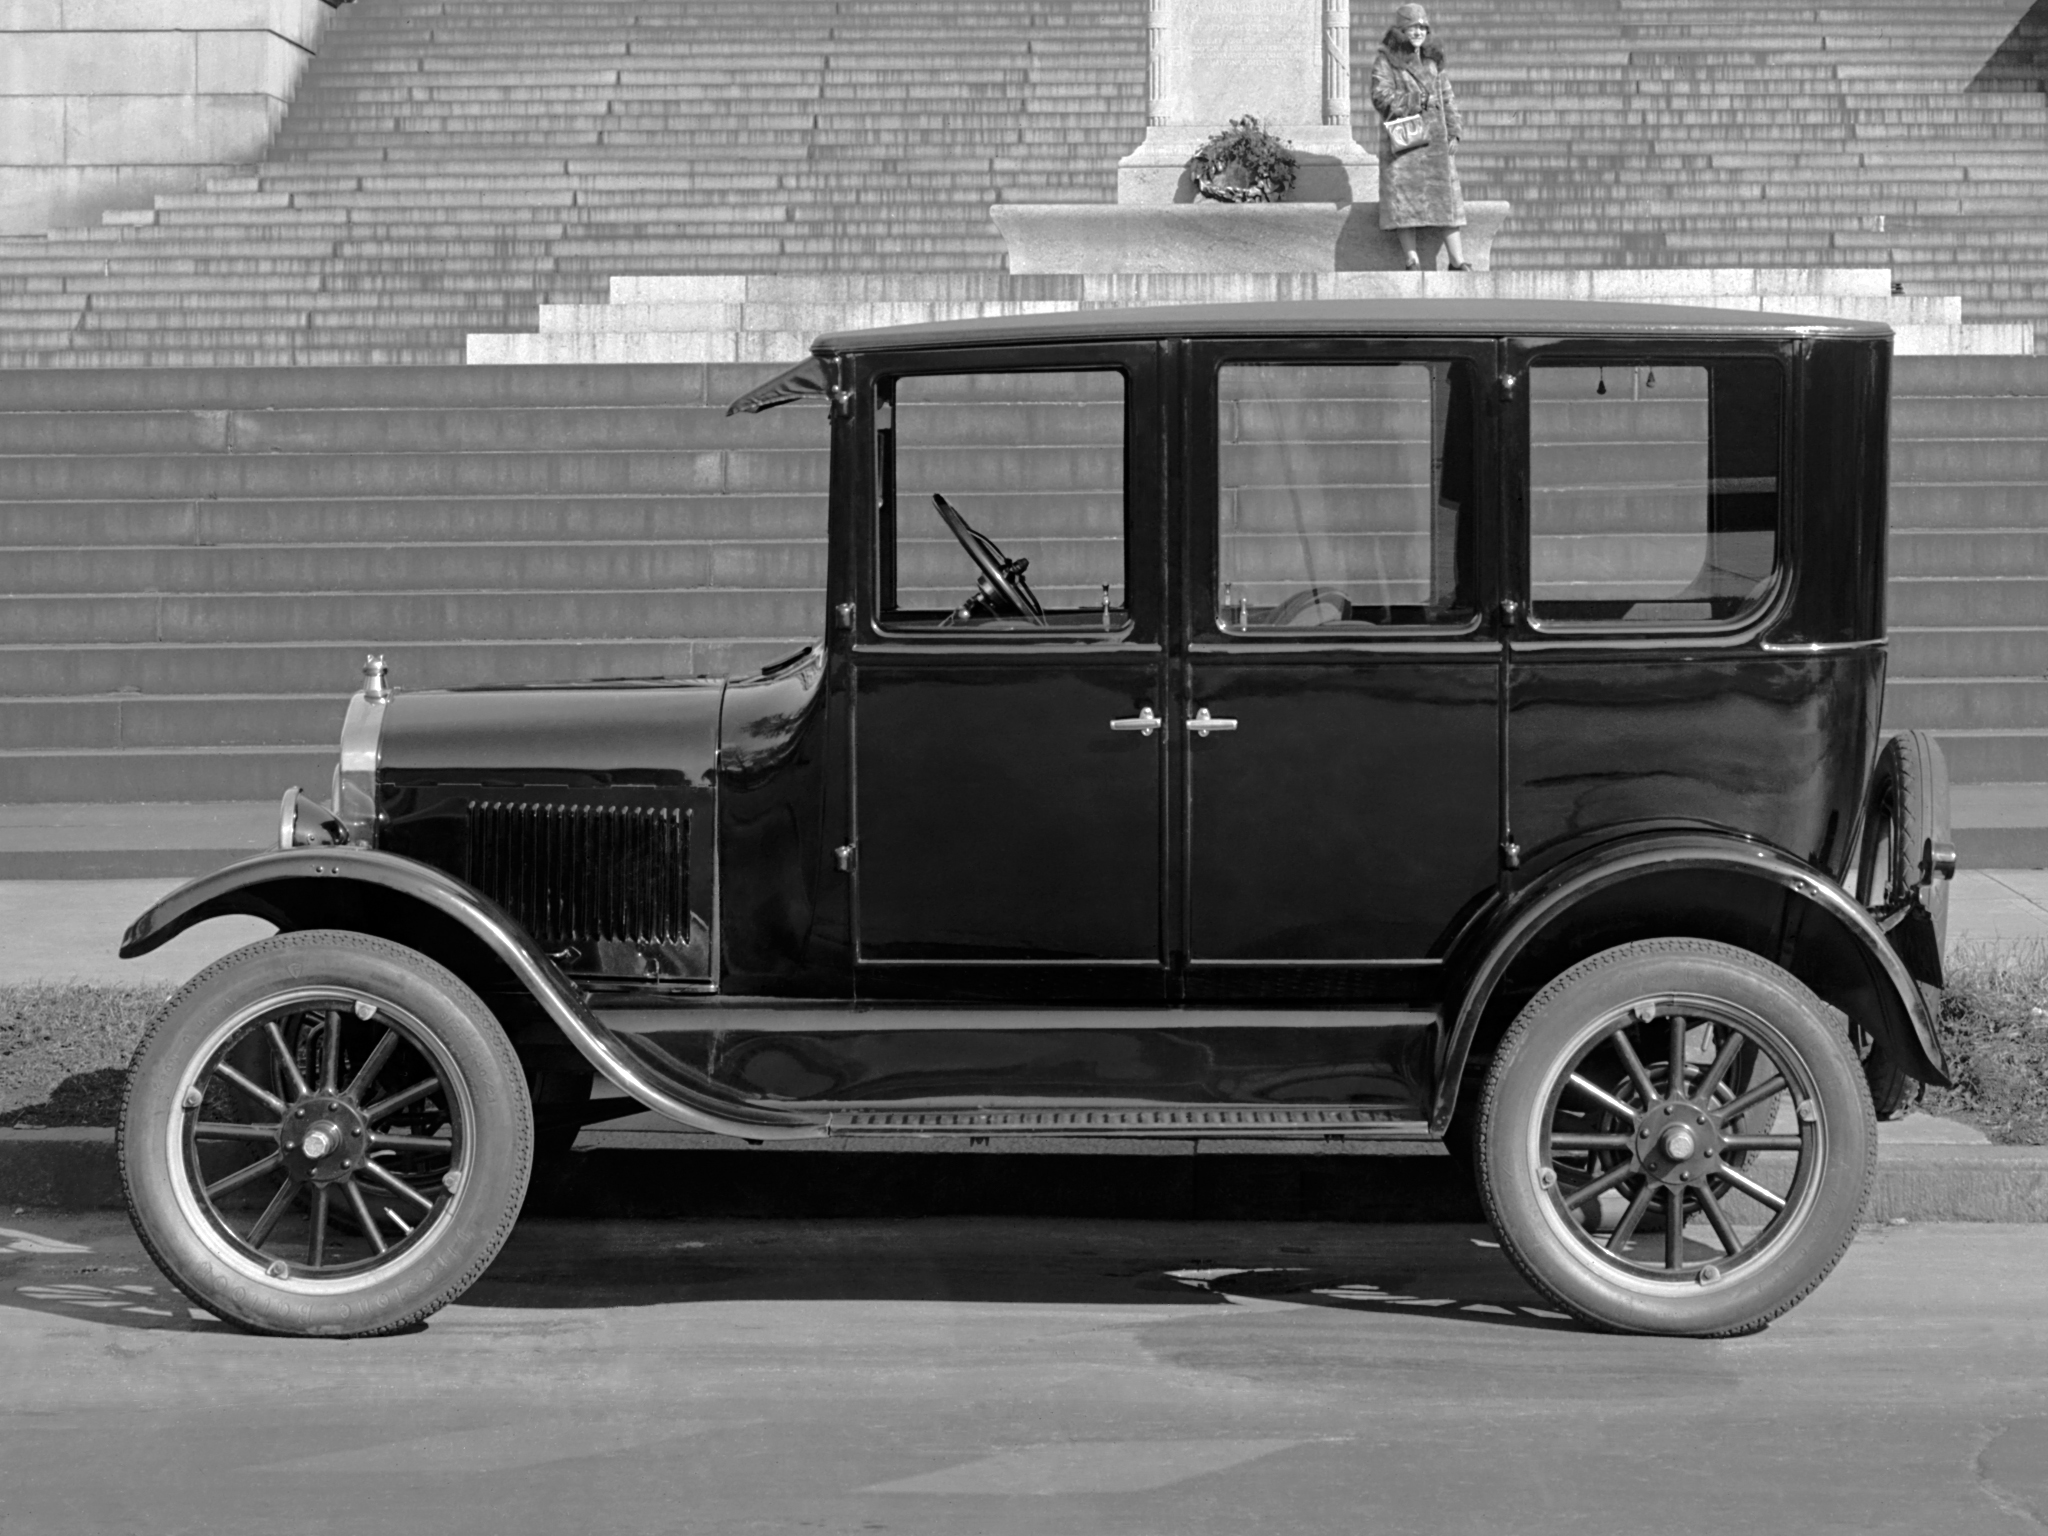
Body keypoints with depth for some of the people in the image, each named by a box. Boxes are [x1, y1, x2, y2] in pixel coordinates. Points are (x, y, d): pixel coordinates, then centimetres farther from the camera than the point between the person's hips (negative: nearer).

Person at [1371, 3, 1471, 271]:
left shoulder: (1433, 62, 17)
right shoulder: (1386, 62, 3)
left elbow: (1447, 99, 17)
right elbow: (1381, 97, -9)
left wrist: (1454, 133, 5)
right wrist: (1419, 100, -12)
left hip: (1435, 141, 4)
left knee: (1446, 198, -3)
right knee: (1403, 200, -9)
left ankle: (1458, 262, -5)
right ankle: (1412, 262, -7)